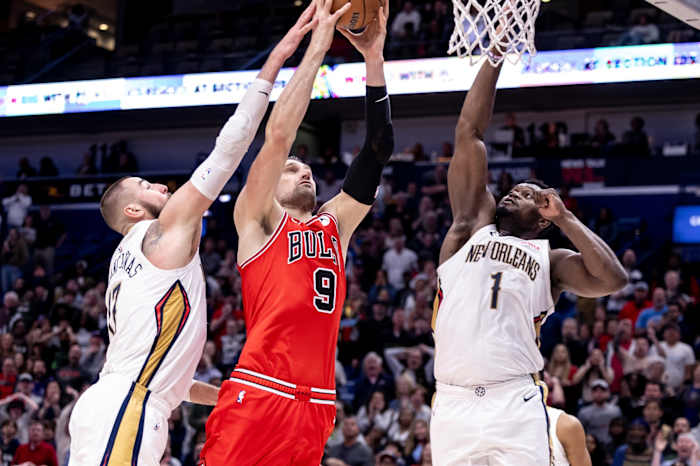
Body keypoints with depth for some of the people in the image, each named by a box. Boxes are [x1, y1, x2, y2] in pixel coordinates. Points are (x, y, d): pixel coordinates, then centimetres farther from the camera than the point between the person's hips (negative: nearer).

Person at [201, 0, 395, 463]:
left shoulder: (335, 224, 22)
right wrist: (317, 46, -1)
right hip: (258, 395, -5)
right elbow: (278, 135, -4)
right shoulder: (256, 219, 9)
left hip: (316, 406, 5)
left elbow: (378, 151, 17)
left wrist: (374, 60, 10)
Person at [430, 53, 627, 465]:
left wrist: (565, 217, 6)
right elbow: (469, 132, 13)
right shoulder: (473, 227, 18)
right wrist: (496, 54, 11)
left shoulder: (550, 259, 15)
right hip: (453, 404, 1)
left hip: (516, 405, -1)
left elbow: (613, 279, -4)